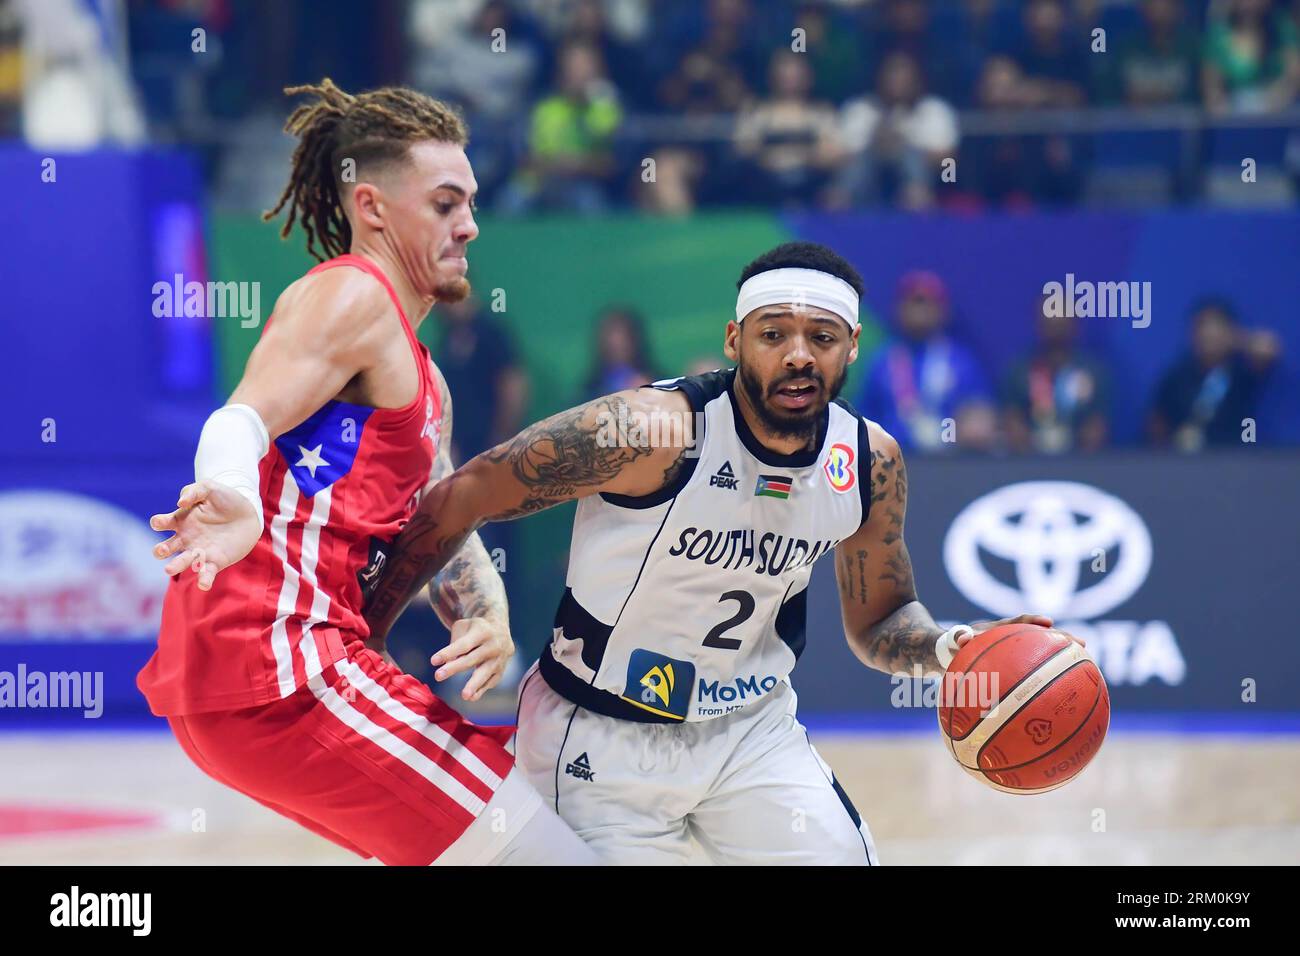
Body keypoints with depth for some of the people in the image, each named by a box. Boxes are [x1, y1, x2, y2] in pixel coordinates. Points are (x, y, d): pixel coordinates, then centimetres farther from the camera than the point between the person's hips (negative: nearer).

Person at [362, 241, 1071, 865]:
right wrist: (364, 638, -12)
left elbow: (878, 620, 10)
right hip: (601, 735, -5)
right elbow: (459, 500, -18)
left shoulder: (871, 463, -6)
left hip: (749, 728, 5)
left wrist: (940, 646, -13)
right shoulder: (652, 432, -25)